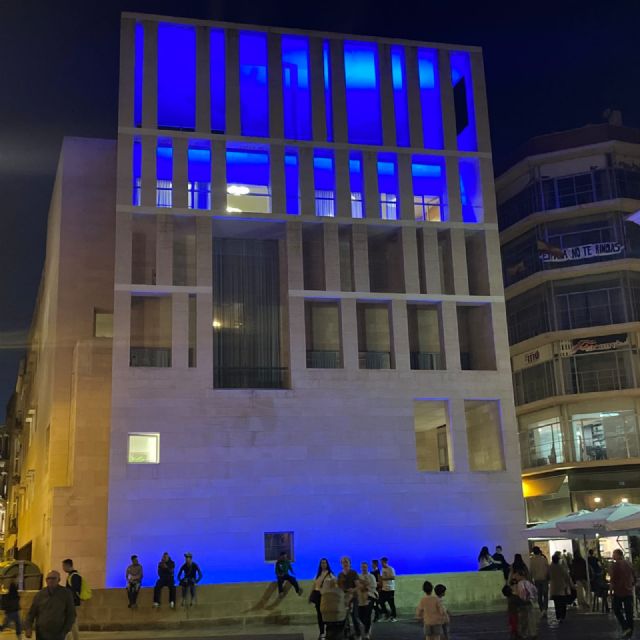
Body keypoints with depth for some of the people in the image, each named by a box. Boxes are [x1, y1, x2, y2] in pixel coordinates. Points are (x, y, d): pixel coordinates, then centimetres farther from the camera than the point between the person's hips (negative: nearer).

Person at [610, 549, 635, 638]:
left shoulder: (616, 564, -13)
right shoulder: (628, 564, 8)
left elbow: (613, 578, -17)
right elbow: (634, 578, 14)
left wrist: (612, 587, -1)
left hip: (619, 591, -6)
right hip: (629, 591, 6)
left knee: (617, 610, 8)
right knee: (629, 612, 10)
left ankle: (625, 627, -7)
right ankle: (630, 631, 13)